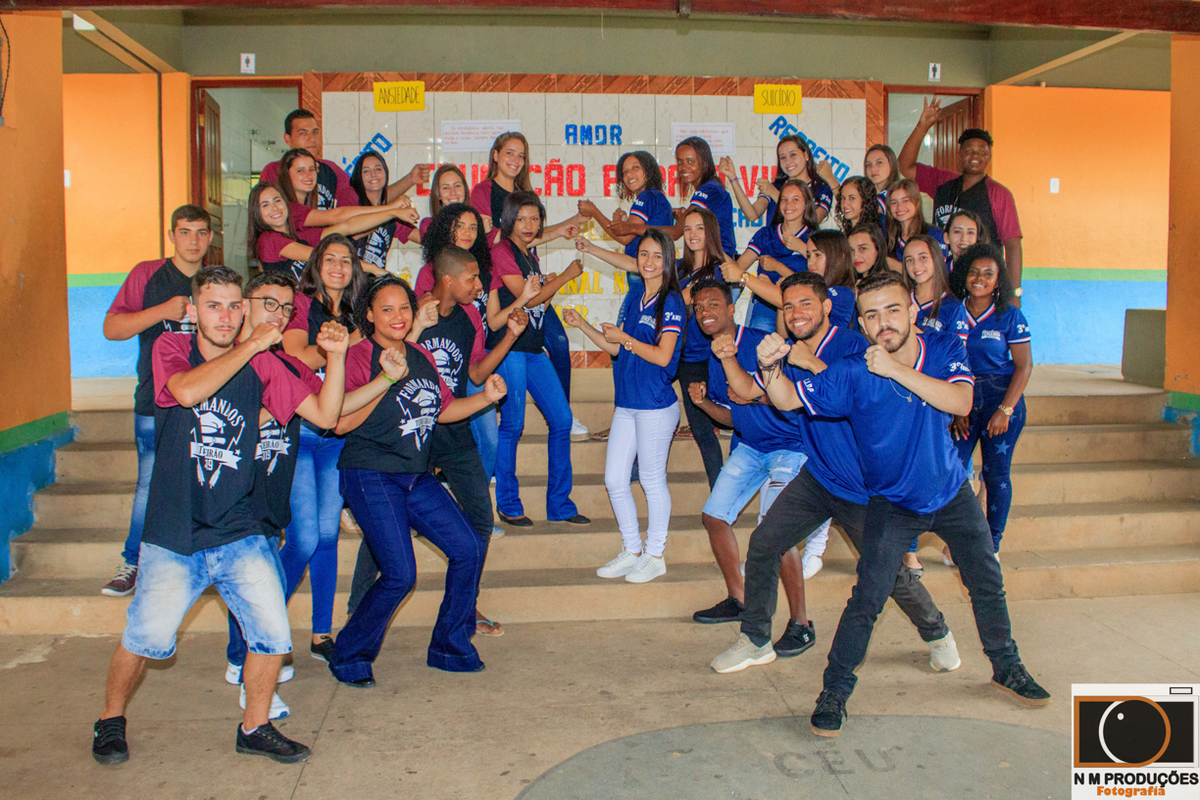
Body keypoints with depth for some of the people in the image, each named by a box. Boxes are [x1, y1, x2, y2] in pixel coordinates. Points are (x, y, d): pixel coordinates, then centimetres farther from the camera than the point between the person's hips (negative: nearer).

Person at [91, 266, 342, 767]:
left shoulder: (261, 365, 4)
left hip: (240, 536, 2)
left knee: (273, 635, -6)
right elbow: (188, 392, -24)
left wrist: (335, 357, -10)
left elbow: (326, 416, 2)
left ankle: (254, 727, 18)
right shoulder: (171, 349, -1)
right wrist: (251, 346, -18)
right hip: (172, 537, -2)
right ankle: (111, 719, 22)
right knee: (147, 638, -9)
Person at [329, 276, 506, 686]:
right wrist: (387, 378, -25)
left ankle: (449, 648, 19)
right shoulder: (359, 357, -10)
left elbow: (444, 409, 20)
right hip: (371, 476, -7)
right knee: (400, 574, -13)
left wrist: (486, 397, 5)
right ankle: (348, 656, 11)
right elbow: (341, 423, -19)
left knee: (468, 548, 1)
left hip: (416, 476, 7)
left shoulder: (421, 357, 11)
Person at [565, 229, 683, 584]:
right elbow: (617, 349, 16)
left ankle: (655, 556, 19)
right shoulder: (633, 298, 13)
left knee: (652, 480, 3)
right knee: (614, 479, 10)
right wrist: (583, 325, 8)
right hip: (626, 403, 8)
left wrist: (624, 338, -11)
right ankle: (632, 550, 25)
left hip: (656, 405, -8)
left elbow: (662, 355, -16)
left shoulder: (671, 302, -9)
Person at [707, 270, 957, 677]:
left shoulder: (853, 346, -15)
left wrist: (812, 364, -34)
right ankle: (755, 641, 13)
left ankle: (937, 635, 32)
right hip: (817, 477, 6)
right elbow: (748, 390, 13)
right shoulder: (791, 354, 6)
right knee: (763, 543, -2)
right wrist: (728, 358, -3)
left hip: (863, 486, -6)